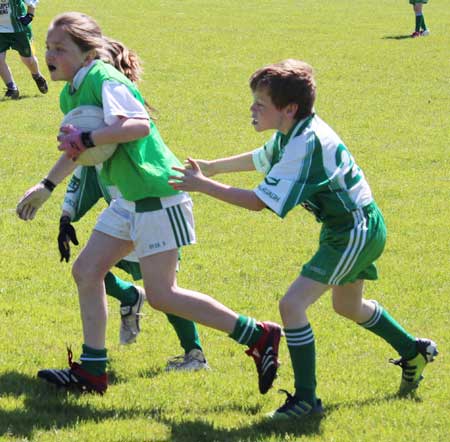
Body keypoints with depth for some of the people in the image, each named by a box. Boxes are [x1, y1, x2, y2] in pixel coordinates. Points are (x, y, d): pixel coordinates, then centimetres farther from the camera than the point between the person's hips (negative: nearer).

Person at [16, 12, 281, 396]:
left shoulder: (104, 79, -18)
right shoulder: (70, 94, 12)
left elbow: (139, 125, -34)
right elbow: (78, 148, 29)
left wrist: (85, 139, -31)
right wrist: (46, 187, 34)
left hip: (158, 196, -10)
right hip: (128, 201, 10)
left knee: (161, 295, -9)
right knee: (86, 270, 9)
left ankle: (258, 336, -2)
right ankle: (91, 370, 17)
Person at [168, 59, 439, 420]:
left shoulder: (305, 146, -28)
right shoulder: (293, 133, 1)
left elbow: (259, 201, -29)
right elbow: (257, 160, 23)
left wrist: (203, 185, -24)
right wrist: (208, 167, 17)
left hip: (355, 233, -10)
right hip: (361, 228, 10)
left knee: (293, 304, -15)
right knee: (347, 306, 29)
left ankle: (306, 399, -9)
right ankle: (414, 352, 47)